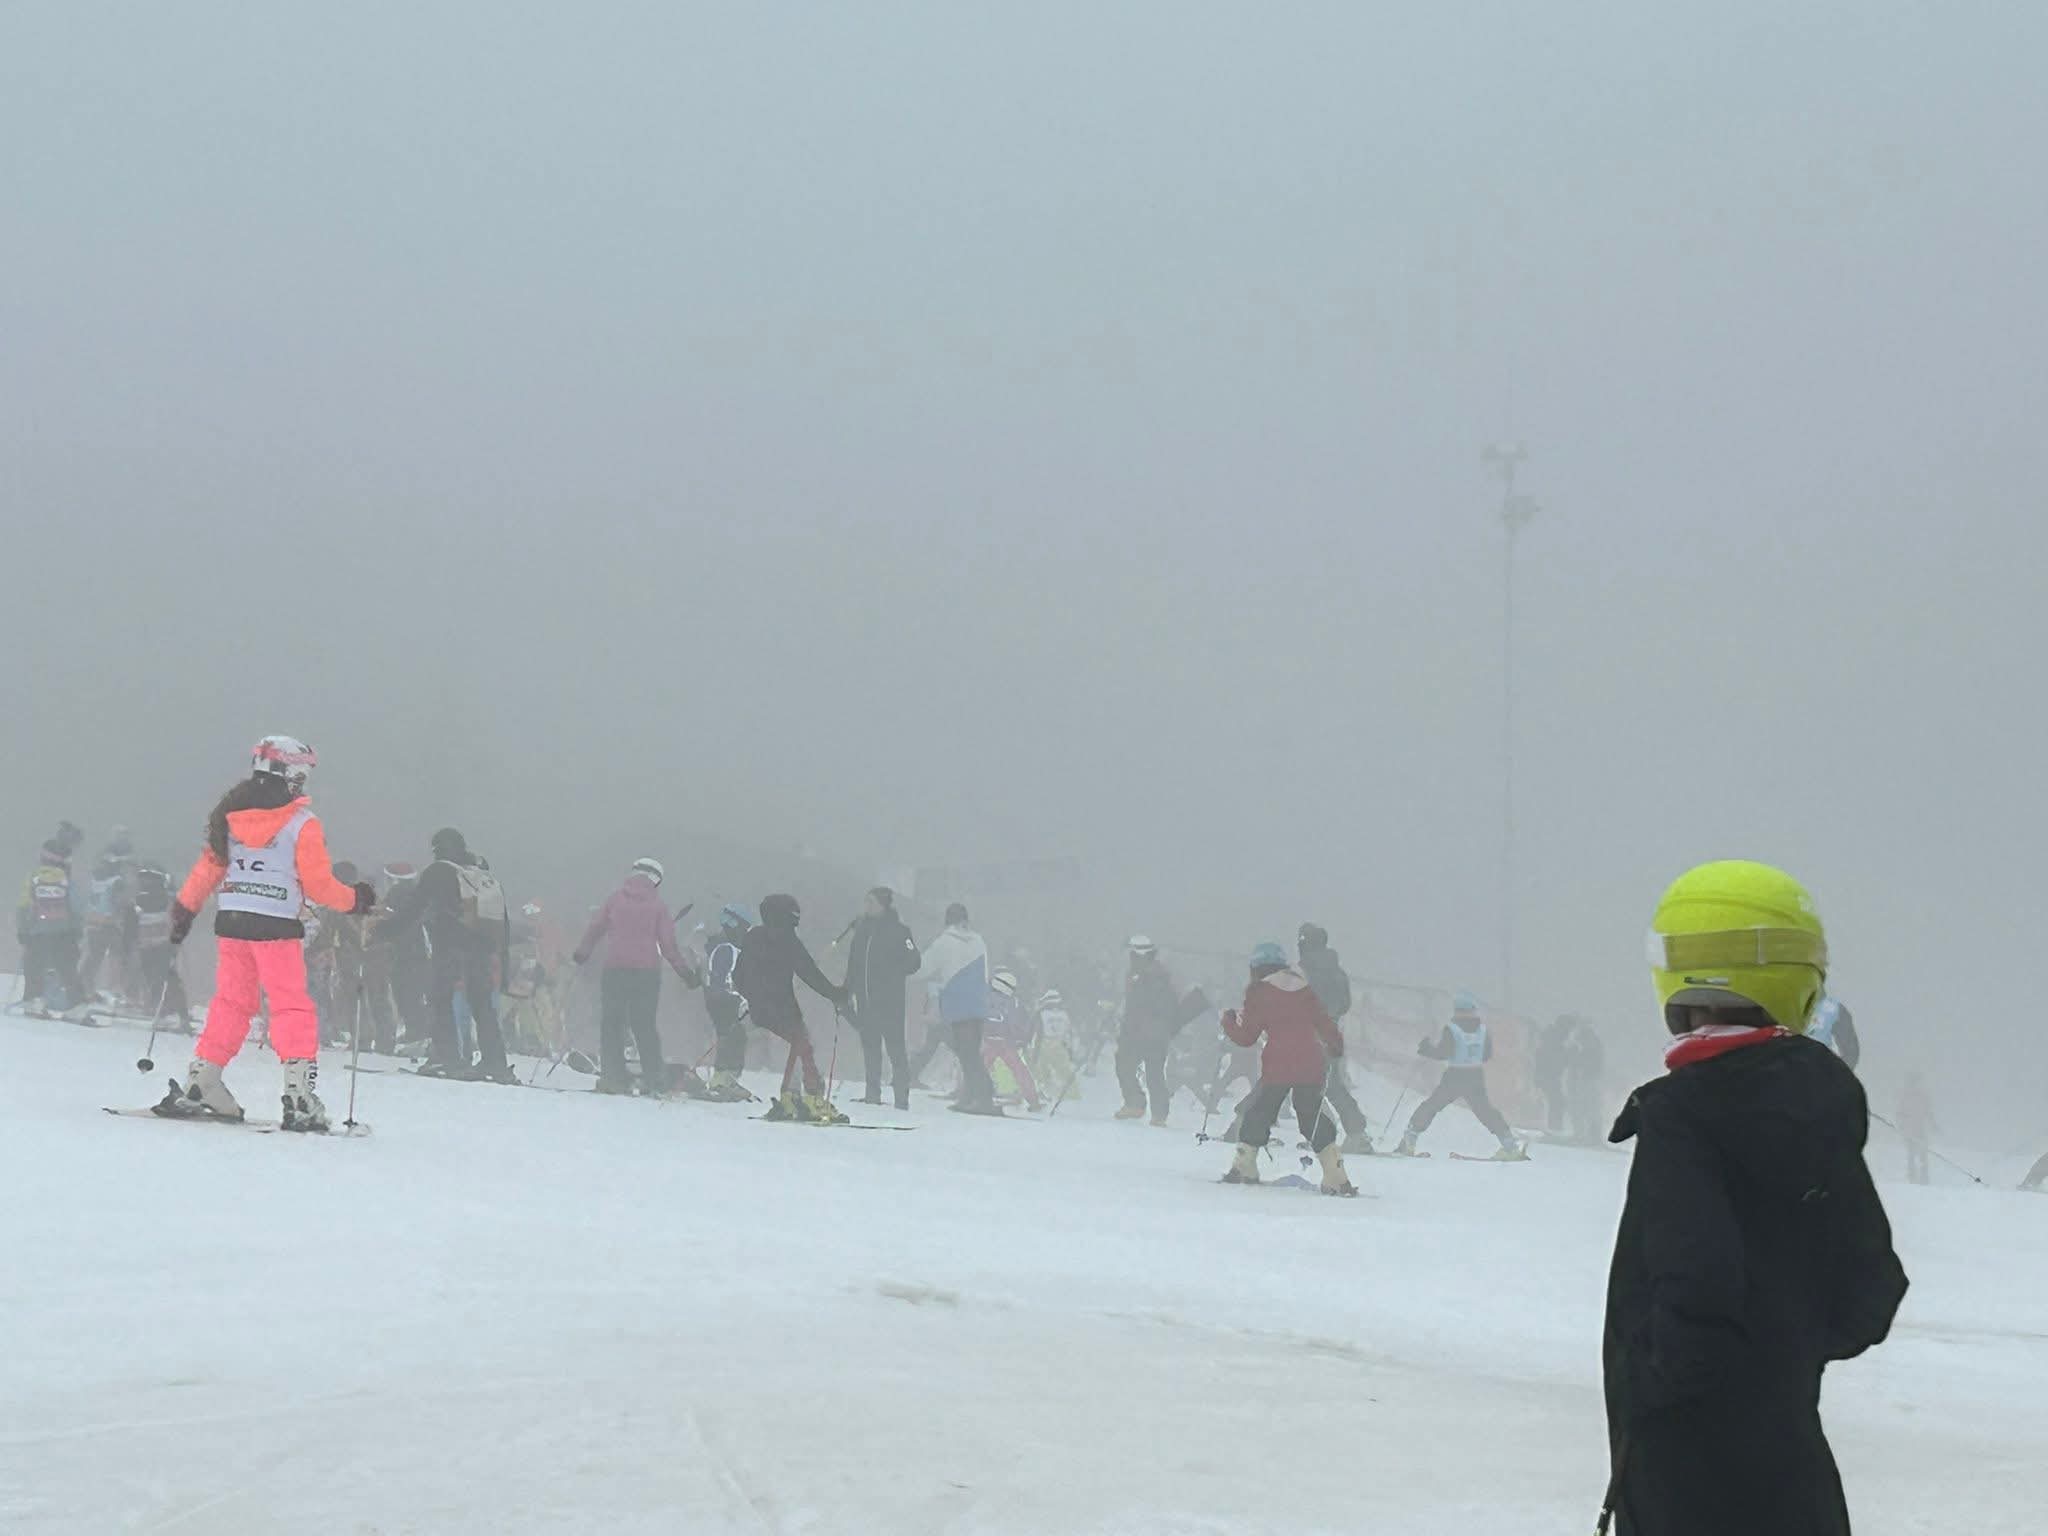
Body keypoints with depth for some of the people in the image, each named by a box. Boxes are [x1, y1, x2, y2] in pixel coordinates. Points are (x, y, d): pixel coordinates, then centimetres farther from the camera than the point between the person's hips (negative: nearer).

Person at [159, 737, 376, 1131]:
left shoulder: (230, 815, 7)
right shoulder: (303, 824, -7)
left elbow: (208, 867, 10)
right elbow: (317, 885, -7)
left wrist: (184, 910, 20)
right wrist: (354, 899, 9)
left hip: (230, 921, 5)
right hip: (276, 926, -5)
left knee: (231, 1003, 16)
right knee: (292, 1009, -1)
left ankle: (197, 1085, 12)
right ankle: (299, 1097, -12)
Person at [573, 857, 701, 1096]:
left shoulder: (615, 899, 3)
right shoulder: (658, 906, 0)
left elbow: (595, 928, 9)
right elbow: (668, 945, 0)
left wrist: (582, 952, 26)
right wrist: (686, 973, 9)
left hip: (615, 969, -1)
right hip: (647, 972, 1)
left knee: (611, 1023, 7)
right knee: (644, 1025, 8)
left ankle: (614, 1076, 0)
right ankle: (654, 1080, 4)